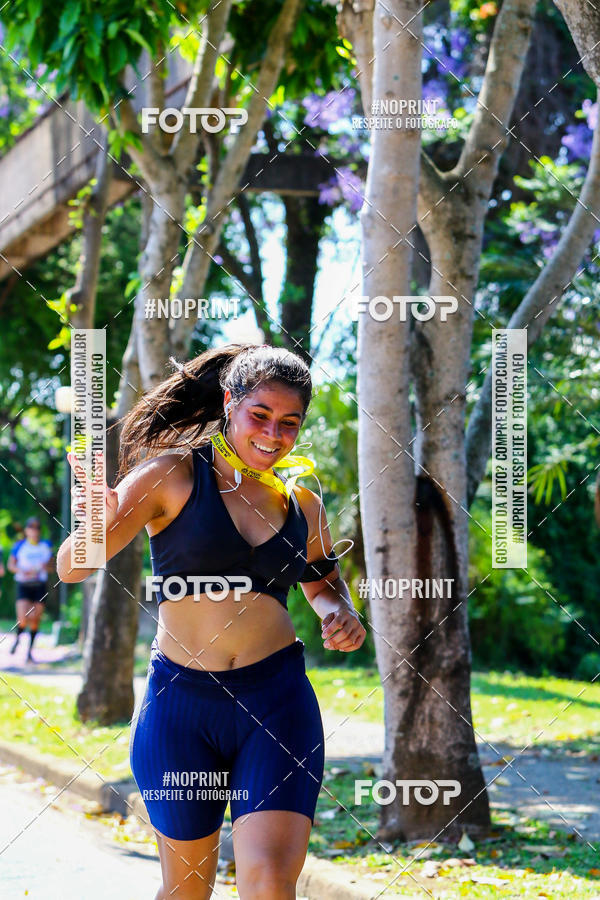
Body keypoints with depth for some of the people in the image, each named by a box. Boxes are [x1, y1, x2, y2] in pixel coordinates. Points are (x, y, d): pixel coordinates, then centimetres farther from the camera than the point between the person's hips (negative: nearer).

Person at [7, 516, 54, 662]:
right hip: (23, 585, -2)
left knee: (35, 620, -1)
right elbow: (11, 564, 3)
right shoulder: (19, 546, -2)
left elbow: (52, 566, 11)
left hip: (40, 586, 2)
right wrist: (22, 571, -16)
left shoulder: (46, 546, 5)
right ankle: (17, 637, 19)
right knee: (23, 619, -15)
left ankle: (29, 651, 13)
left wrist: (46, 566, -12)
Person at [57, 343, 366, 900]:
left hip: (278, 703, 2)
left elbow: (323, 582, 28)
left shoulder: (301, 504, 9)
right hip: (180, 706, -2)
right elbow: (72, 570, -9)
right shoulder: (173, 475, -3)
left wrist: (341, 614, 5)